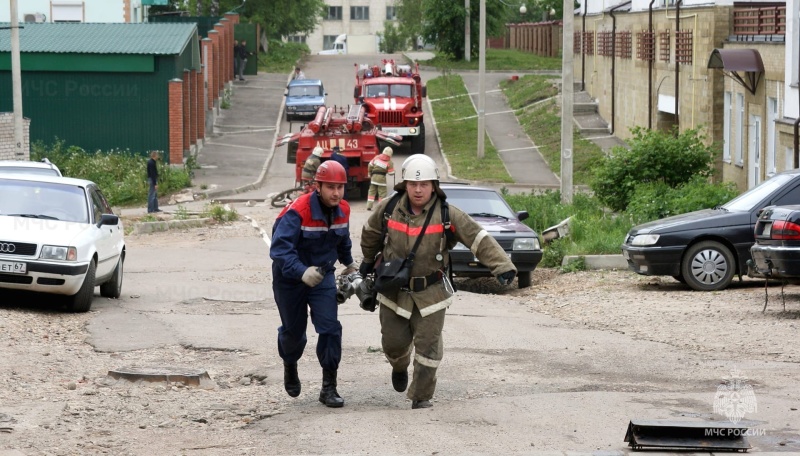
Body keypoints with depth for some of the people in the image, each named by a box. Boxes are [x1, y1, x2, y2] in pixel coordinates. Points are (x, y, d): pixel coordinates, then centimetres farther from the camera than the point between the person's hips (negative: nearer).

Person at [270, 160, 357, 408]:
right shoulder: (297, 212, -28)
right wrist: (302, 272, -50)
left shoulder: (343, 210, -7)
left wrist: (349, 263, 31)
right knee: (293, 330, 14)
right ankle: (290, 366, 48)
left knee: (330, 328, -12)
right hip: (290, 277, -4)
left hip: (322, 275, 4)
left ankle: (329, 387, -5)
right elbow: (279, 248, -37)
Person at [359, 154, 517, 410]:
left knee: (428, 345, -3)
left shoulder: (447, 215, -12)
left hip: (431, 293, -2)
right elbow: (371, 234, 17)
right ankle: (399, 367, 45)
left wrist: (502, 265, -27)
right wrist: (368, 260, 31)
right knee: (394, 341, 9)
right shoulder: (388, 209, -5)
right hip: (394, 290, 2)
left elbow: (480, 240, -16)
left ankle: (421, 396, 10)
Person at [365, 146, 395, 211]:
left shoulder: (377, 157, 2)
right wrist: (391, 165, 15)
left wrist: (370, 173, 21)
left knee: (372, 191, 12)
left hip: (374, 176, 4)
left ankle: (369, 206, 11)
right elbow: (391, 173, -4)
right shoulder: (389, 162, -8)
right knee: (382, 193, 3)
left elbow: (370, 165, 7)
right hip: (381, 177, -4)